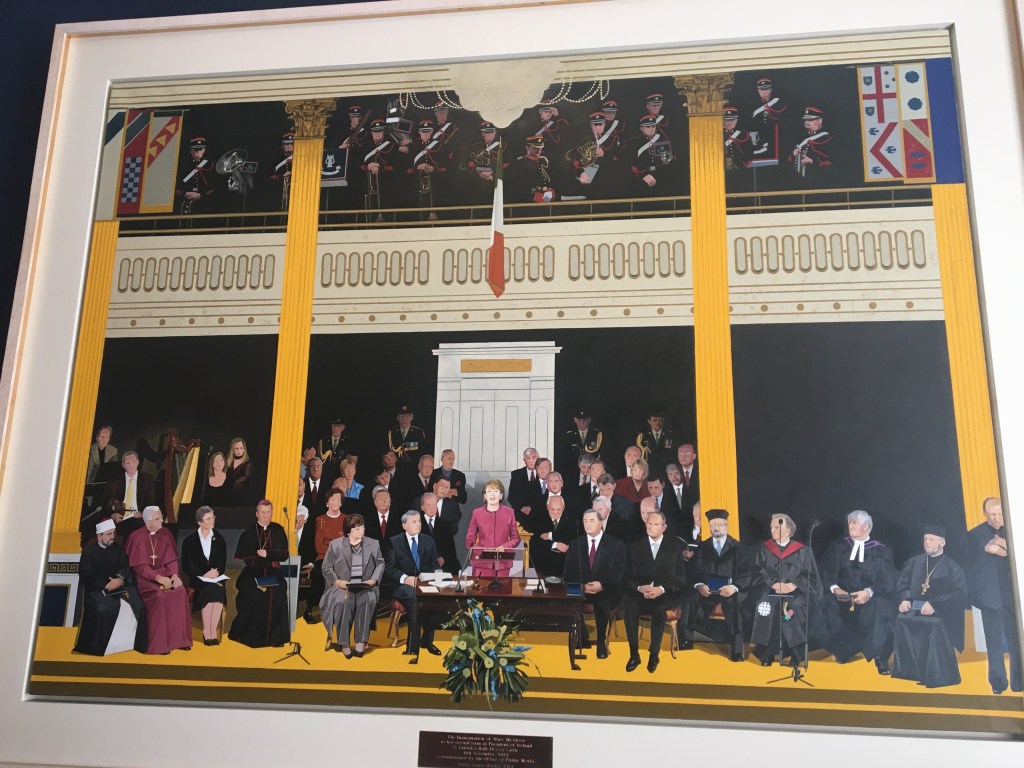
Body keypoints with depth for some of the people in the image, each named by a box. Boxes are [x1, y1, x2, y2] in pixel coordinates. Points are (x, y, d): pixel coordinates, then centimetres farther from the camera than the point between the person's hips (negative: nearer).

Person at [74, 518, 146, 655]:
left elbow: (125, 566, 5)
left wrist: (120, 579, -18)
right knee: (103, 608, -32)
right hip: (96, 587, -3)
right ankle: (100, 646, -18)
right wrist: (106, 584, -19)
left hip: (117, 584, 3)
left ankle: (130, 642, -10)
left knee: (136, 605, -20)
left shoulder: (117, 548, 12)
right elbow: (86, 575, -8)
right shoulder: (88, 551, 0)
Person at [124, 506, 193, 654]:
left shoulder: (165, 534, 3)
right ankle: (158, 643, -21)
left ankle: (177, 639, -15)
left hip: (163, 573, 4)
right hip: (144, 577, -4)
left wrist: (174, 574, -14)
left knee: (179, 590, -23)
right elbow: (139, 566, -14)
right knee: (159, 595, -31)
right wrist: (158, 578, -24)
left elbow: (171, 559, 5)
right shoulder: (137, 537, -11)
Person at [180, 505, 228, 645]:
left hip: (216, 577, 2)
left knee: (218, 591, -31)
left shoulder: (219, 538, 11)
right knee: (209, 591, -32)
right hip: (198, 578, -2)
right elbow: (186, 566, 0)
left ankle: (212, 631, -28)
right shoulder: (190, 540, 4)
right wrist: (203, 574, -14)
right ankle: (207, 632, -26)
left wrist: (216, 571, -11)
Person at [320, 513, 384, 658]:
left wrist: (374, 579, -3)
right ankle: (344, 644, -25)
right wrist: (337, 581, -9)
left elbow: (380, 564, 15)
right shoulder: (335, 545, 6)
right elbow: (327, 568, 7)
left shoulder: (373, 544, 10)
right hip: (342, 586, -1)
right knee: (343, 601, -35)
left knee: (368, 600, -33)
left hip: (365, 587, 1)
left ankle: (361, 643, -28)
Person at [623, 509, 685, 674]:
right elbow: (630, 576, 7)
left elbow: (680, 577, 1)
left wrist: (662, 589, -16)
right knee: (627, 601, -31)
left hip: (667, 594, -2)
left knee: (658, 607, -35)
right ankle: (634, 653, -23)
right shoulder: (636, 546, 13)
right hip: (641, 592, 2)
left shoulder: (675, 546, 8)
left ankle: (654, 654, -19)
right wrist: (640, 587, -15)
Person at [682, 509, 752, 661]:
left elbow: (745, 573, -2)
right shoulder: (702, 547, 14)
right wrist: (699, 584, -16)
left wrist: (734, 586, -22)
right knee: (690, 599, -27)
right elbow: (696, 571, 6)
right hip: (707, 589, 2)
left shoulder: (739, 548, 7)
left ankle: (736, 650, -30)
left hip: (730, 589, -2)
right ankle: (687, 639, -13)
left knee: (733, 603, -35)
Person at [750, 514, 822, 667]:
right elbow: (759, 573, 2)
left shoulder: (803, 551, 8)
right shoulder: (764, 549, 11)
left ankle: (795, 655, -17)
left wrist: (793, 585, -16)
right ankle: (767, 654, -15)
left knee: (794, 609, -30)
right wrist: (774, 584, -15)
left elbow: (810, 576, 1)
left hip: (796, 593, -1)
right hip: (770, 592, 1)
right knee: (767, 607, -27)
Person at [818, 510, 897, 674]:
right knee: (826, 608, -29)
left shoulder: (881, 551, 7)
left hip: (870, 600, -2)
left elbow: (887, 581, -4)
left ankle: (880, 658, -16)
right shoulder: (839, 547, 13)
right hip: (841, 598, 2)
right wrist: (834, 588, -17)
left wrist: (869, 592, -22)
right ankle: (844, 650, -7)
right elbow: (827, 573, 3)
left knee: (882, 608, -34)